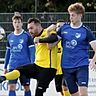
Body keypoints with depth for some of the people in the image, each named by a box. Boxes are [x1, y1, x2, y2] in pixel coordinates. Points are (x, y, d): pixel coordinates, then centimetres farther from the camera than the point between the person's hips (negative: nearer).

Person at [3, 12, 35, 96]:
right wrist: (5, 67, 15)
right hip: (12, 67, 3)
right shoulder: (10, 37, 8)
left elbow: (32, 51, -5)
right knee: (11, 87, -5)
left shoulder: (27, 36, -4)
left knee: (26, 88, 6)